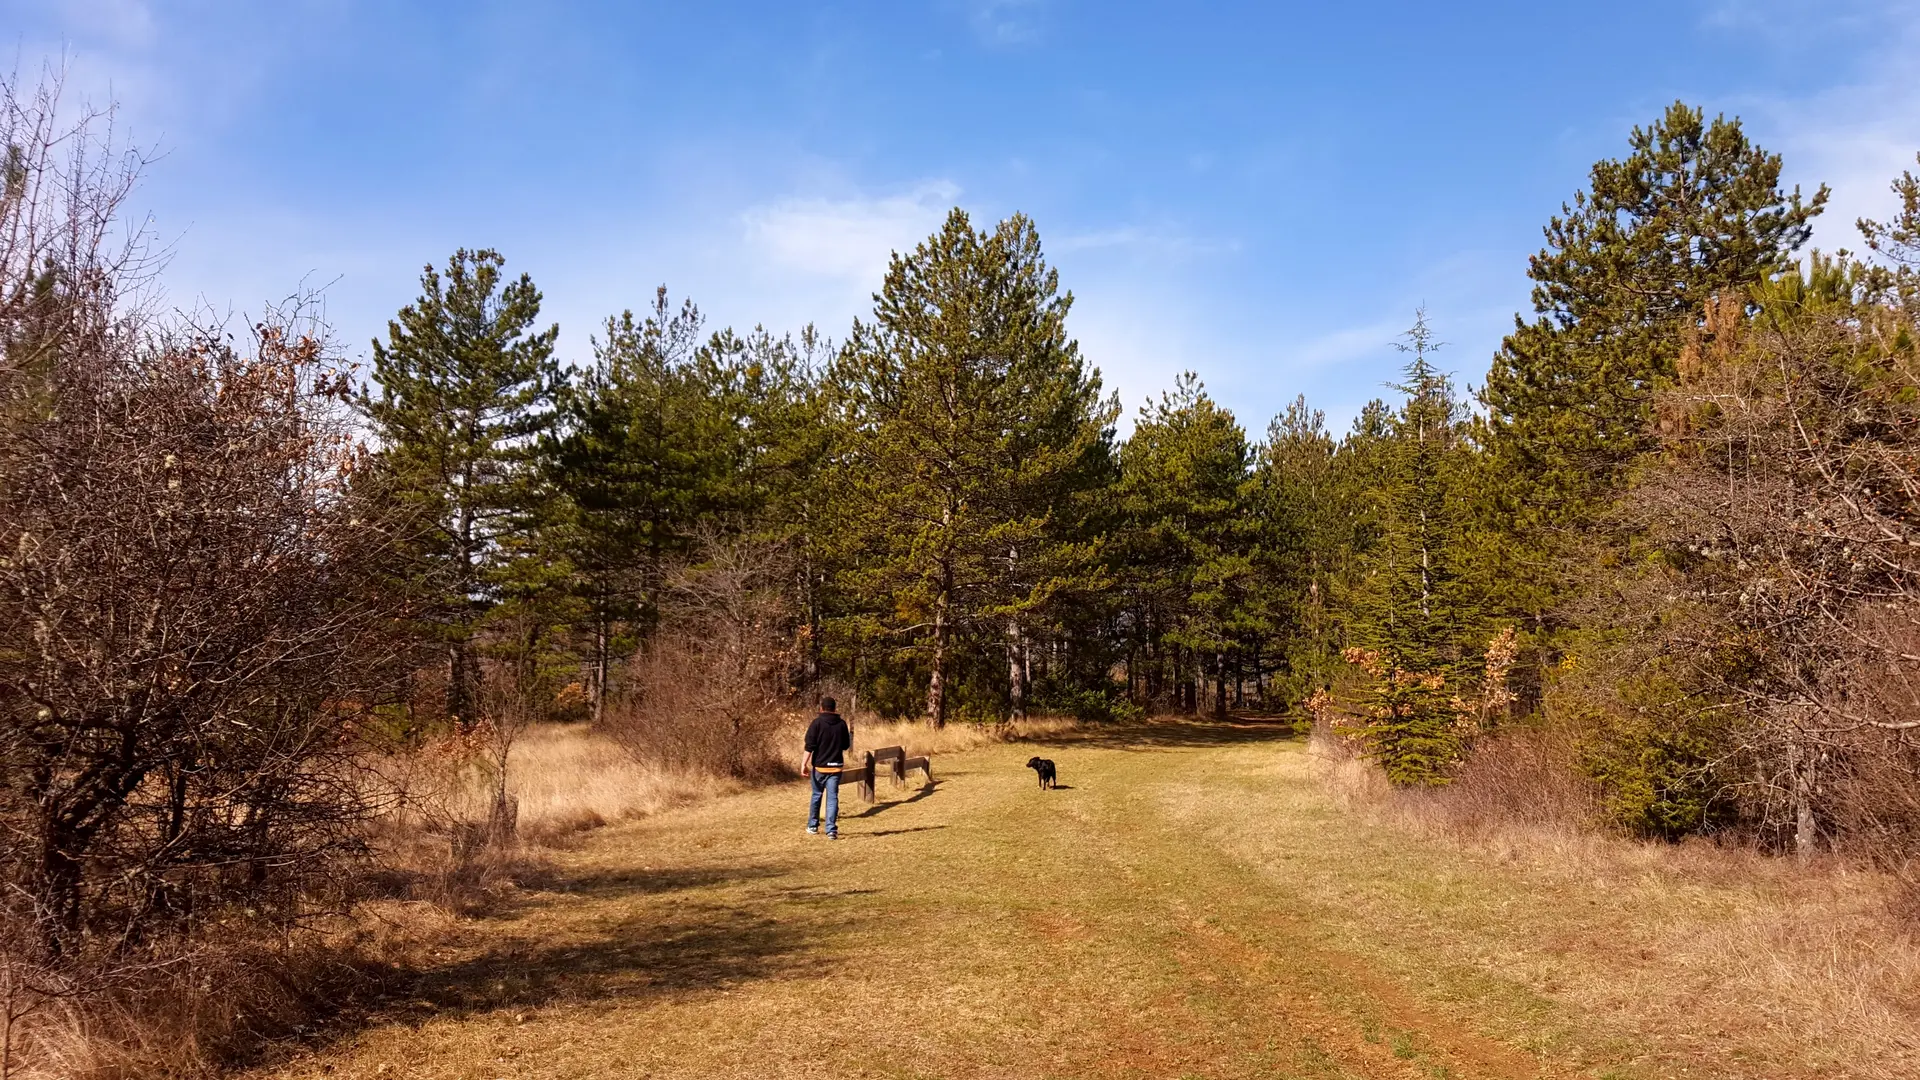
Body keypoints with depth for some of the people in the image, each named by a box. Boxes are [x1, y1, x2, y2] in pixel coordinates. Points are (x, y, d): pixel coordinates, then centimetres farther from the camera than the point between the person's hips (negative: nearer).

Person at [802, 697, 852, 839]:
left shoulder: (817, 722, -7)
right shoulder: (842, 723, 3)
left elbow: (810, 745, -12)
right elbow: (846, 745, 11)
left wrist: (804, 763, -10)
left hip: (819, 766, -1)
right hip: (836, 766, 1)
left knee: (816, 795, 15)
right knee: (833, 797, 1)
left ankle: (812, 826, 26)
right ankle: (831, 830, -8)